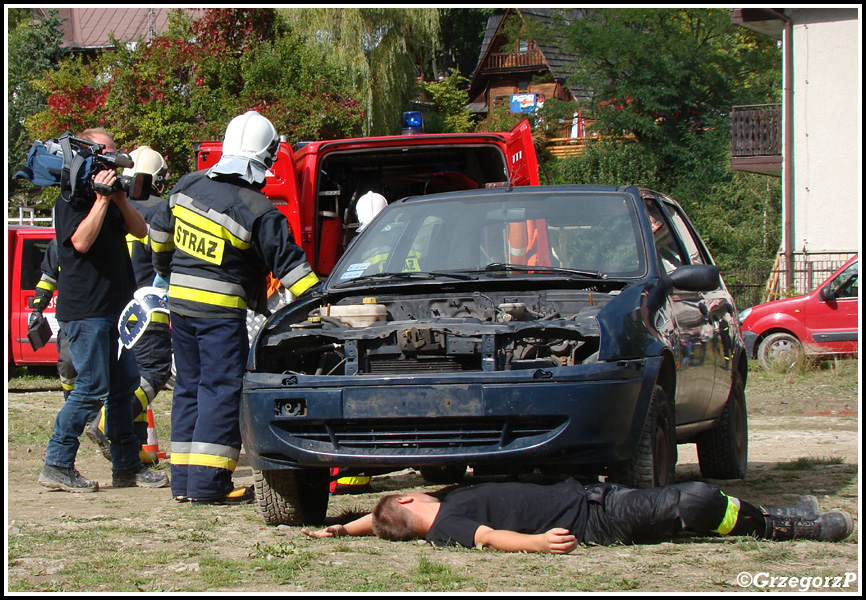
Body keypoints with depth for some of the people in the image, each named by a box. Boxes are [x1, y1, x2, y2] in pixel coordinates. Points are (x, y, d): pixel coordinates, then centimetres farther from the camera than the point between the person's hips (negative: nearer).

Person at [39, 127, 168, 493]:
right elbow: (81, 241, -22)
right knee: (92, 387, -12)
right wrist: (102, 199, -20)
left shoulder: (109, 195, 18)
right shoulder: (72, 199, -8)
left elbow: (140, 230, 10)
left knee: (124, 385, 10)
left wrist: (120, 198, -5)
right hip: (85, 308, -9)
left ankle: (127, 466, 17)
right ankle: (57, 466, -7)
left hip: (112, 308, 9)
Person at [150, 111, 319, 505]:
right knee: (223, 390, -3)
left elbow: (160, 232, 18)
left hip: (180, 300, 7)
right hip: (221, 310, -7)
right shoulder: (258, 212, -16)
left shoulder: (189, 185, 4)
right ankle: (208, 483, -8)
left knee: (189, 386, 14)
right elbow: (289, 263, -16)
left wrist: (167, 268, 36)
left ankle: (183, 480, 15)